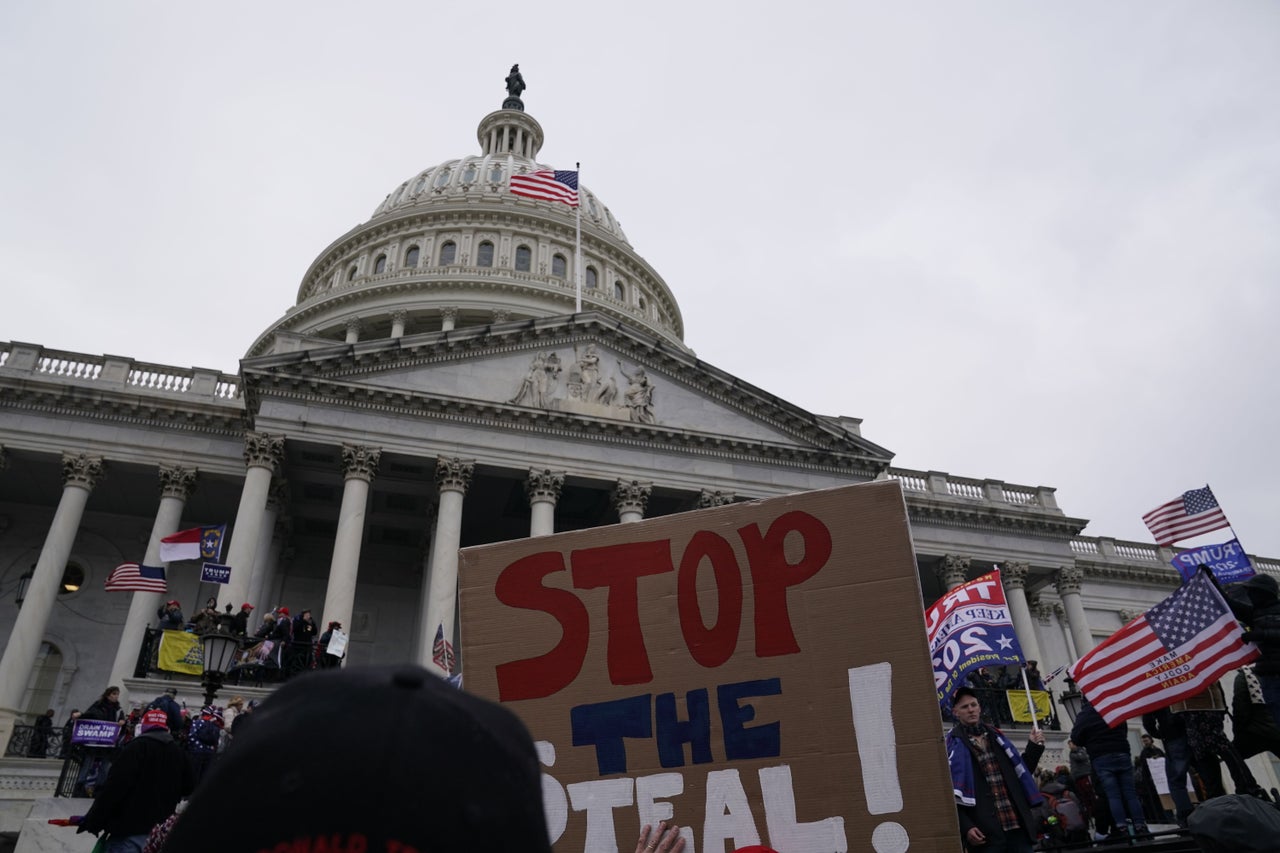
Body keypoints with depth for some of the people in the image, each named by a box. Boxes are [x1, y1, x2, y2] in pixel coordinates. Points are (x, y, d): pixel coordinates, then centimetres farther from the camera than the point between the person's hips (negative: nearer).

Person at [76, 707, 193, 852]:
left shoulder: (137, 747, -6)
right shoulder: (179, 754, 13)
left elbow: (114, 787, -13)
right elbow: (186, 790, 23)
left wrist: (92, 821, -6)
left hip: (131, 828, -6)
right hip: (161, 831, 6)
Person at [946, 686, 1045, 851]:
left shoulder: (995, 736, 18)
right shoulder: (953, 745, -1)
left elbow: (1020, 771, 25)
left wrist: (1033, 747, 13)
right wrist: (965, 827, -18)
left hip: (1017, 825, 5)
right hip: (986, 832, -5)